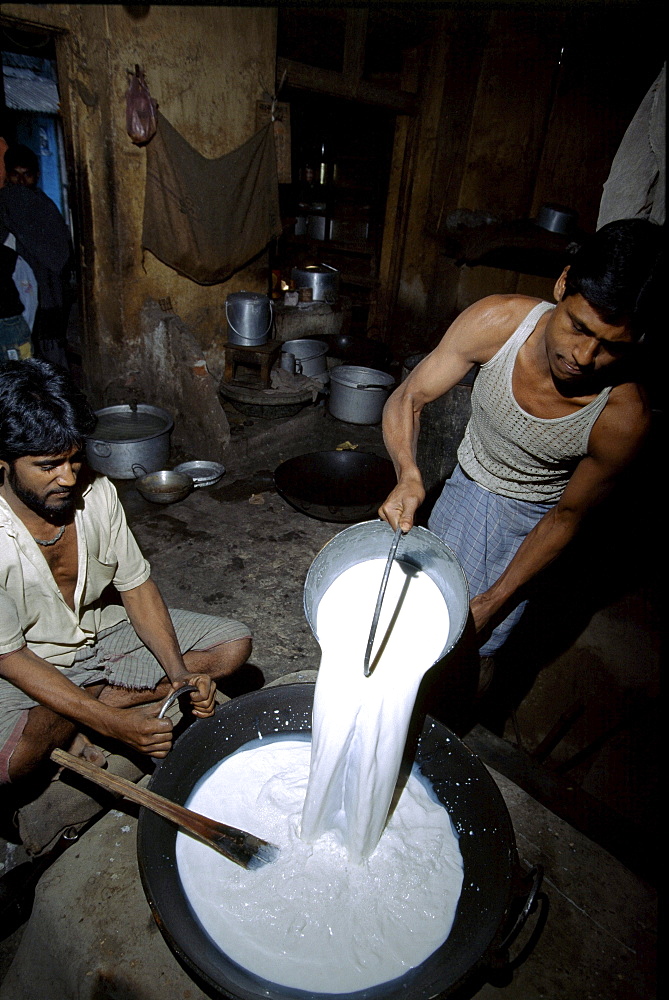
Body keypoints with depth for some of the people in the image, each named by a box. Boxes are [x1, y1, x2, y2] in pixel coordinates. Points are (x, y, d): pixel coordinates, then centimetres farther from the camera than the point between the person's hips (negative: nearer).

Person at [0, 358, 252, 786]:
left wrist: (179, 674, -20)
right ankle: (107, 703, -2)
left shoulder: (96, 492, -16)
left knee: (234, 644, -5)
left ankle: (100, 698, -8)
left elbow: (136, 586, -7)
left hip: (104, 631, 4)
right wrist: (114, 725, -28)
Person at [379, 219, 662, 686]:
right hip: (465, 484, 3)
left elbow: (567, 516, -19)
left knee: (477, 650, 4)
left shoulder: (623, 417, -32)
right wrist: (409, 475, -43)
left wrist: (490, 604, -17)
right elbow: (408, 398, -22)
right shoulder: (498, 321, -30)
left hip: (529, 521, -2)